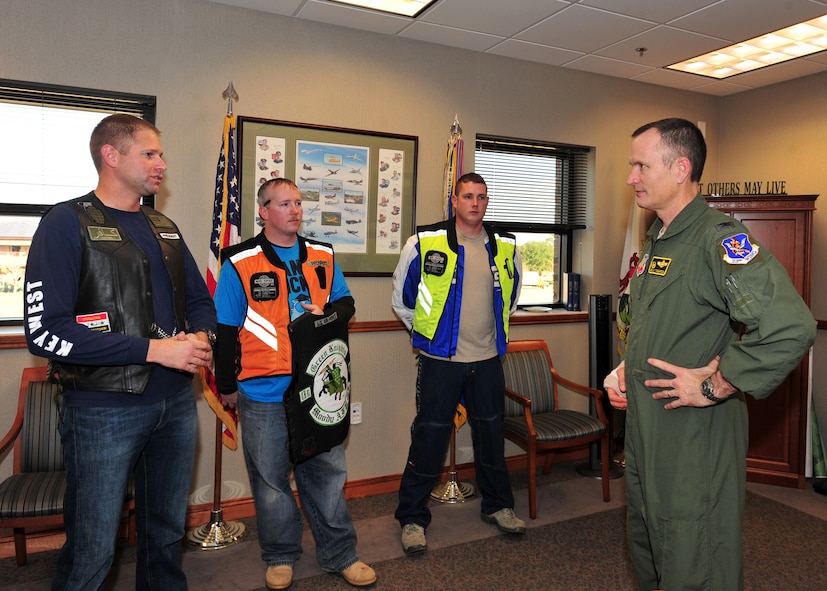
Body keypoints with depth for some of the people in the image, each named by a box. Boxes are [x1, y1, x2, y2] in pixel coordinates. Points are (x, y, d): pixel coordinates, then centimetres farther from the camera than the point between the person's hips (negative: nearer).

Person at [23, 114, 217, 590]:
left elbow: (200, 300, 19)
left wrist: (202, 338, -4)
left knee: (168, 533, 19)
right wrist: (153, 350, -20)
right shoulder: (69, 223, -9)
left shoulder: (165, 229, 11)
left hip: (177, 402, 6)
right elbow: (46, 332, -18)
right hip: (105, 408, -6)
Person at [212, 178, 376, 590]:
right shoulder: (240, 262, -5)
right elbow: (226, 330, -2)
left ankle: (340, 554, 28)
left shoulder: (323, 256, 6)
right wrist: (227, 385, 2)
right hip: (264, 394, -3)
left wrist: (328, 312, -10)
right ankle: (280, 557, 31)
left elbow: (345, 303, 14)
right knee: (270, 479, 11)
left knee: (327, 470, 12)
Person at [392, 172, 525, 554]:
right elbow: (402, 295, 3)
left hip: (488, 359, 4)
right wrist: (424, 331, 5)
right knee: (429, 437, 2)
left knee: (491, 434, 16)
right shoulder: (425, 242, -9)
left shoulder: (505, 247, 3)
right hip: (440, 361, -4)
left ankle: (498, 506, 35)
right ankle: (412, 517, 18)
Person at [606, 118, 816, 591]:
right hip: (646, 435, 9)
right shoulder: (657, 241, 11)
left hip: (696, 441, -9)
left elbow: (790, 327, -33)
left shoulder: (718, 237, -19)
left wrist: (714, 387, -23)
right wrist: (625, 370, 9)